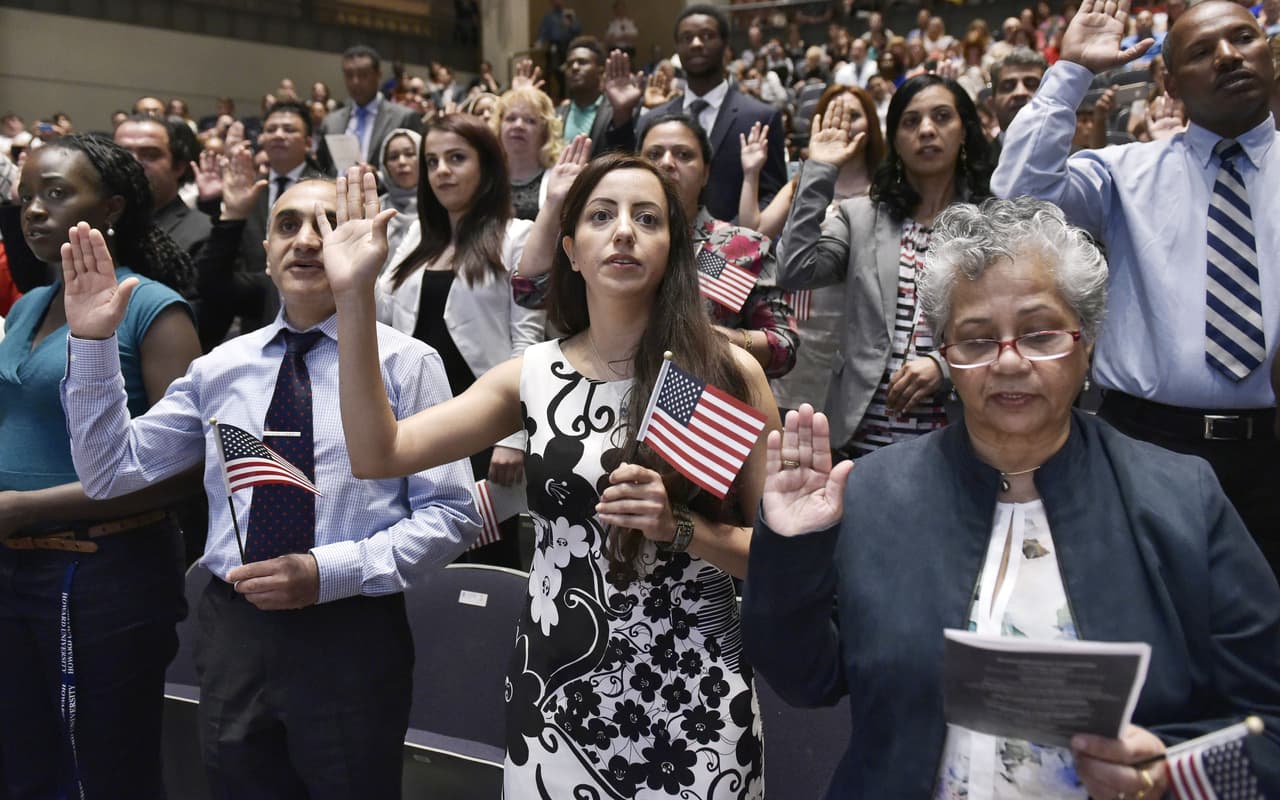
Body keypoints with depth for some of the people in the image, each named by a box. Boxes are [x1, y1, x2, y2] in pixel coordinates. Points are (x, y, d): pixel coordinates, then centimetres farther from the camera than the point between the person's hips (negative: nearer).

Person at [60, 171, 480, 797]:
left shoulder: (406, 364, -5)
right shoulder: (220, 368, 6)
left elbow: (451, 514, -7)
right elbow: (110, 471, 6)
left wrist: (328, 572, -18)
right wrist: (92, 342, -5)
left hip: (352, 636, -3)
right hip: (232, 631, 3)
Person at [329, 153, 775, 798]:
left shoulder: (729, 373, -6)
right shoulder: (532, 376, 0)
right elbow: (379, 454, -8)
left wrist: (679, 528, -19)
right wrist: (355, 296, -14)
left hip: (693, 695, -1)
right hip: (557, 689, 2)